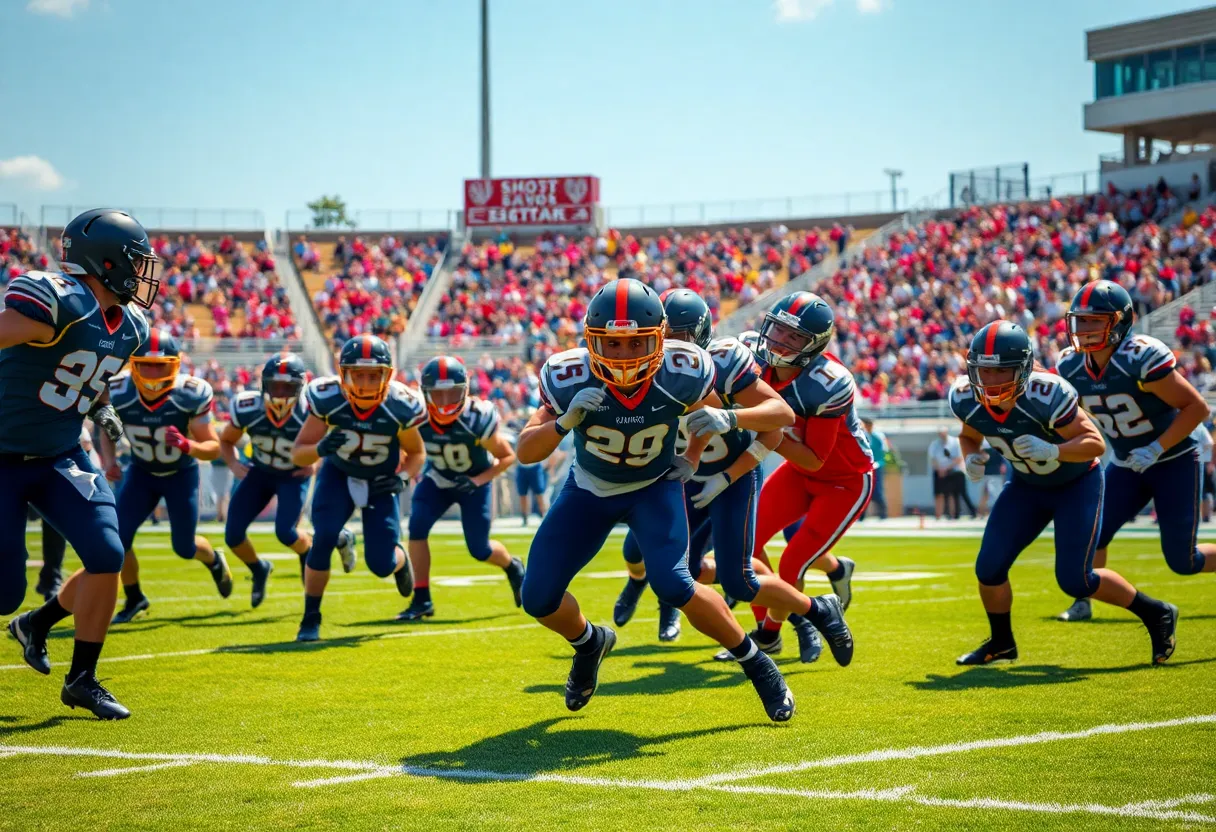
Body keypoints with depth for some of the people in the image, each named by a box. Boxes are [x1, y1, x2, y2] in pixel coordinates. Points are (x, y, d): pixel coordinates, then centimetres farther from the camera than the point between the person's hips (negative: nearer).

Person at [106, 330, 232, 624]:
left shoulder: (191, 395, -31)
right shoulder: (118, 393, -25)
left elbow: (213, 448, -26)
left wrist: (187, 446, -46)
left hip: (181, 474, -2)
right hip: (141, 472, 2)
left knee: (184, 548, 6)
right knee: (118, 538, -11)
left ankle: (214, 560, 44)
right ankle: (134, 599, 15)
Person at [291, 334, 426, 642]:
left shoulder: (400, 407, -26)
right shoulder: (327, 400, -27)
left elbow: (417, 452, -5)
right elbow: (297, 454, -21)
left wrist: (403, 477, -24)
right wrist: (321, 448, -42)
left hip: (381, 482, 0)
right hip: (338, 474, 0)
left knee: (381, 564, -6)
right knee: (324, 537, -24)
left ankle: (401, 559, 34)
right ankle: (310, 619, -7)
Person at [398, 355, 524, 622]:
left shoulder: (477, 419, -32)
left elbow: (508, 457, -18)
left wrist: (476, 481, -27)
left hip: (474, 482, -2)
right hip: (438, 479, 2)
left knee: (479, 549, 0)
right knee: (417, 527, -20)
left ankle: (512, 566, 36)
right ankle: (421, 599, -12)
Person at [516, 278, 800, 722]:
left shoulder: (682, 372, -28)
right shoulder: (569, 379, -30)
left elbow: (709, 408, -1)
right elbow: (524, 452, -23)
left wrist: (692, 458, -9)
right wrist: (565, 421, -39)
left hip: (655, 486, -2)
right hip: (589, 489, 2)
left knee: (673, 586, -24)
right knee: (538, 598, -2)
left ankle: (755, 662, -1)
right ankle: (589, 643, 33)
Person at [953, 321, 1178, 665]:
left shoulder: (1047, 395, -36)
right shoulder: (967, 400, -19)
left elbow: (1095, 442, -29)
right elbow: (969, 435, 5)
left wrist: (1051, 451, -45)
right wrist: (972, 457, -17)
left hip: (1077, 482, -5)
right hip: (1028, 485, 5)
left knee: (1075, 580, -11)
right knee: (989, 568, -5)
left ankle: (1155, 614, 12)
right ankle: (1001, 643, 22)